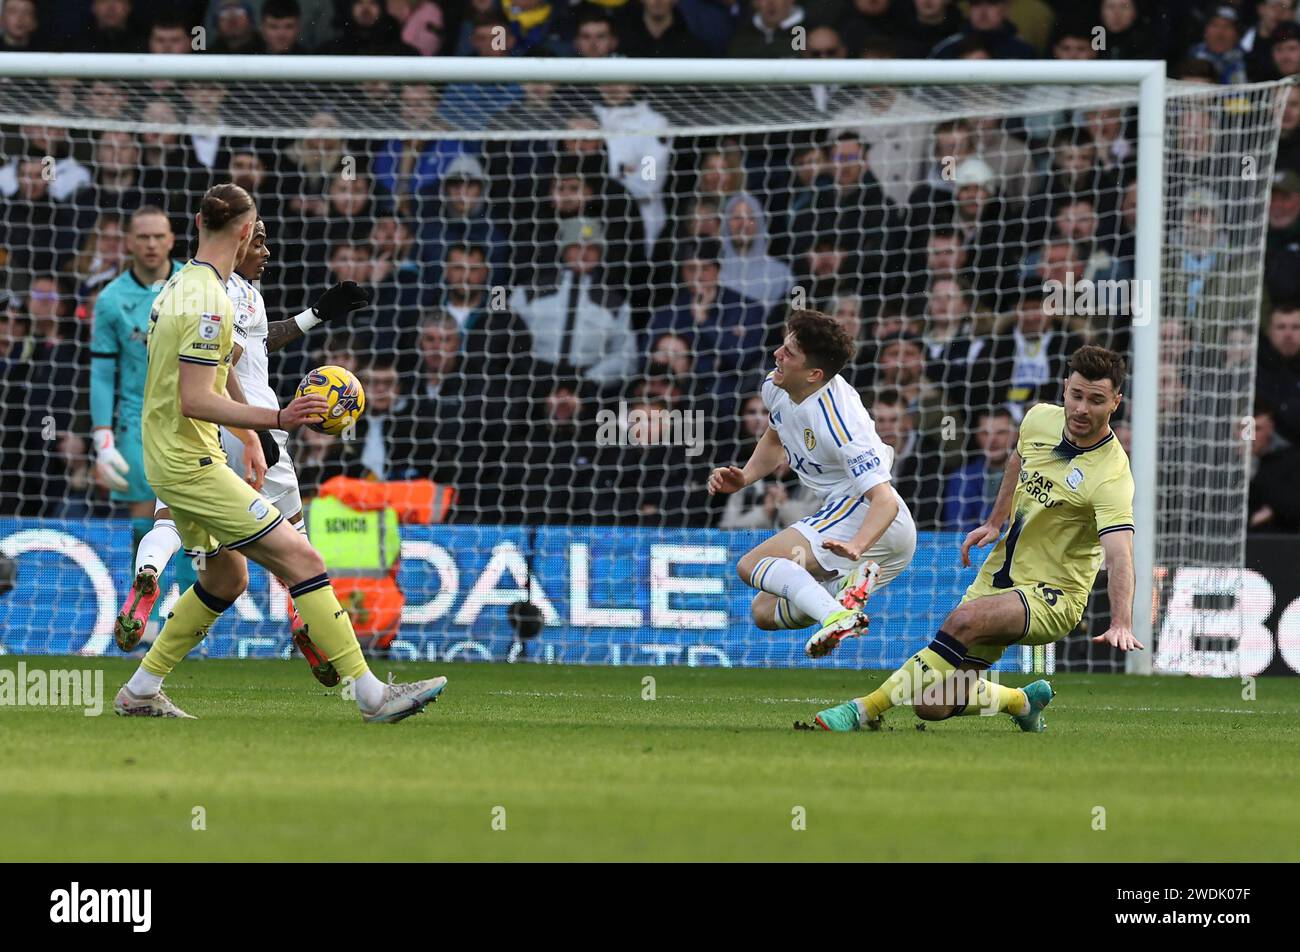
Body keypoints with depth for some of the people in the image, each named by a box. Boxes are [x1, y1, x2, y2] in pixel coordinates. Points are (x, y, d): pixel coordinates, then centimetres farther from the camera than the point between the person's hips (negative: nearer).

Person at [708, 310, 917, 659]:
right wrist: (744, 477, 8)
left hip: (862, 515, -10)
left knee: (751, 566, -21)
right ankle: (847, 585, -15)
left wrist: (855, 547, -51)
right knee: (764, 612, 9)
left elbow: (885, 501, -32)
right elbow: (774, 441, 27)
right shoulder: (775, 388, 2)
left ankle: (836, 616, -43)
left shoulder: (840, 424, -25)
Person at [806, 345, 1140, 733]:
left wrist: (1121, 622, -51)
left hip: (1052, 597, -7)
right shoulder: (1040, 419, -2)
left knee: (964, 620, -37)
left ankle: (866, 710, -27)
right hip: (998, 577, 7)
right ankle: (1023, 701, 30)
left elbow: (1119, 554, -37)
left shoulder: (1111, 476, -23)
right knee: (932, 706, 0)